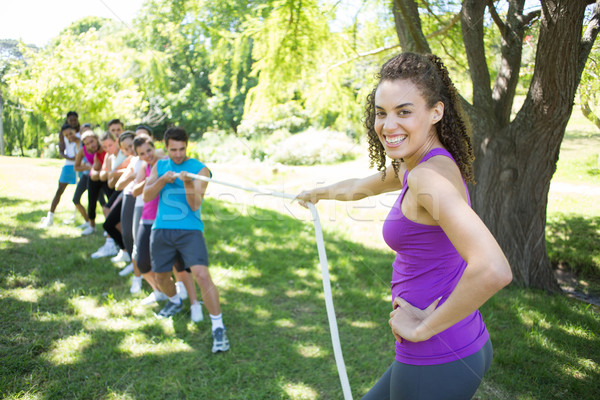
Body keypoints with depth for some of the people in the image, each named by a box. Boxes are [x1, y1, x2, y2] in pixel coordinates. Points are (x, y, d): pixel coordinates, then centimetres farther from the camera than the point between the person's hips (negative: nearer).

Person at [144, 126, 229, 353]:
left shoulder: (200, 169, -3)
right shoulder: (160, 166, 11)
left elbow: (195, 205, -10)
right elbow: (146, 196, 4)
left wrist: (188, 184, -27)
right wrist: (162, 180, -12)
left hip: (190, 230, -5)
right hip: (161, 230, 5)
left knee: (202, 275, -20)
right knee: (160, 276, 17)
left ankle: (218, 328, -11)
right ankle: (175, 302, 50)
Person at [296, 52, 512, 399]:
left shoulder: (429, 175, -23)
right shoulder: (411, 166, 5)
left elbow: (493, 270, -36)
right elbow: (358, 189, 26)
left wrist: (423, 328, -23)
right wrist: (318, 193, 43)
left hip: (436, 362, -9)